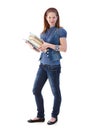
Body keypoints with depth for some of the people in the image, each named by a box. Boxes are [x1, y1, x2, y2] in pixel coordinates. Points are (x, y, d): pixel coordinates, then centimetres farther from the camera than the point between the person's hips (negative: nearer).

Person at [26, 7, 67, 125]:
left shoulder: (60, 31, -6)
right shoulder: (44, 32, 12)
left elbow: (64, 48, -13)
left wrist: (49, 45, -20)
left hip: (54, 65, -7)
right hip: (43, 64, 7)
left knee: (55, 92, 5)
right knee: (36, 90, 7)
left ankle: (54, 116, 23)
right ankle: (40, 116, 21)